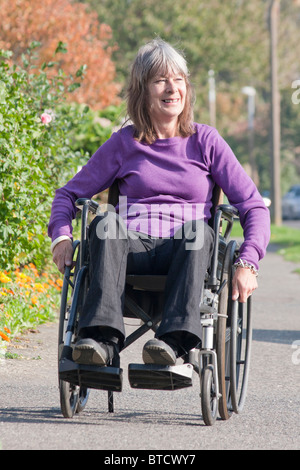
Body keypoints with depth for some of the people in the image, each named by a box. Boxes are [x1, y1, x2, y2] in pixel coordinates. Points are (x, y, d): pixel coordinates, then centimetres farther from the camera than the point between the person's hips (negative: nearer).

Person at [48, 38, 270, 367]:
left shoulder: (205, 141, 11)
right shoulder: (124, 143, 14)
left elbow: (253, 205, 7)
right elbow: (69, 194, 21)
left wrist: (248, 263, -10)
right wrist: (61, 236, -1)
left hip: (184, 253, -1)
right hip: (130, 246, 1)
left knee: (198, 228, -35)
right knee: (106, 223, -33)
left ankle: (175, 340, -52)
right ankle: (102, 337, -48)